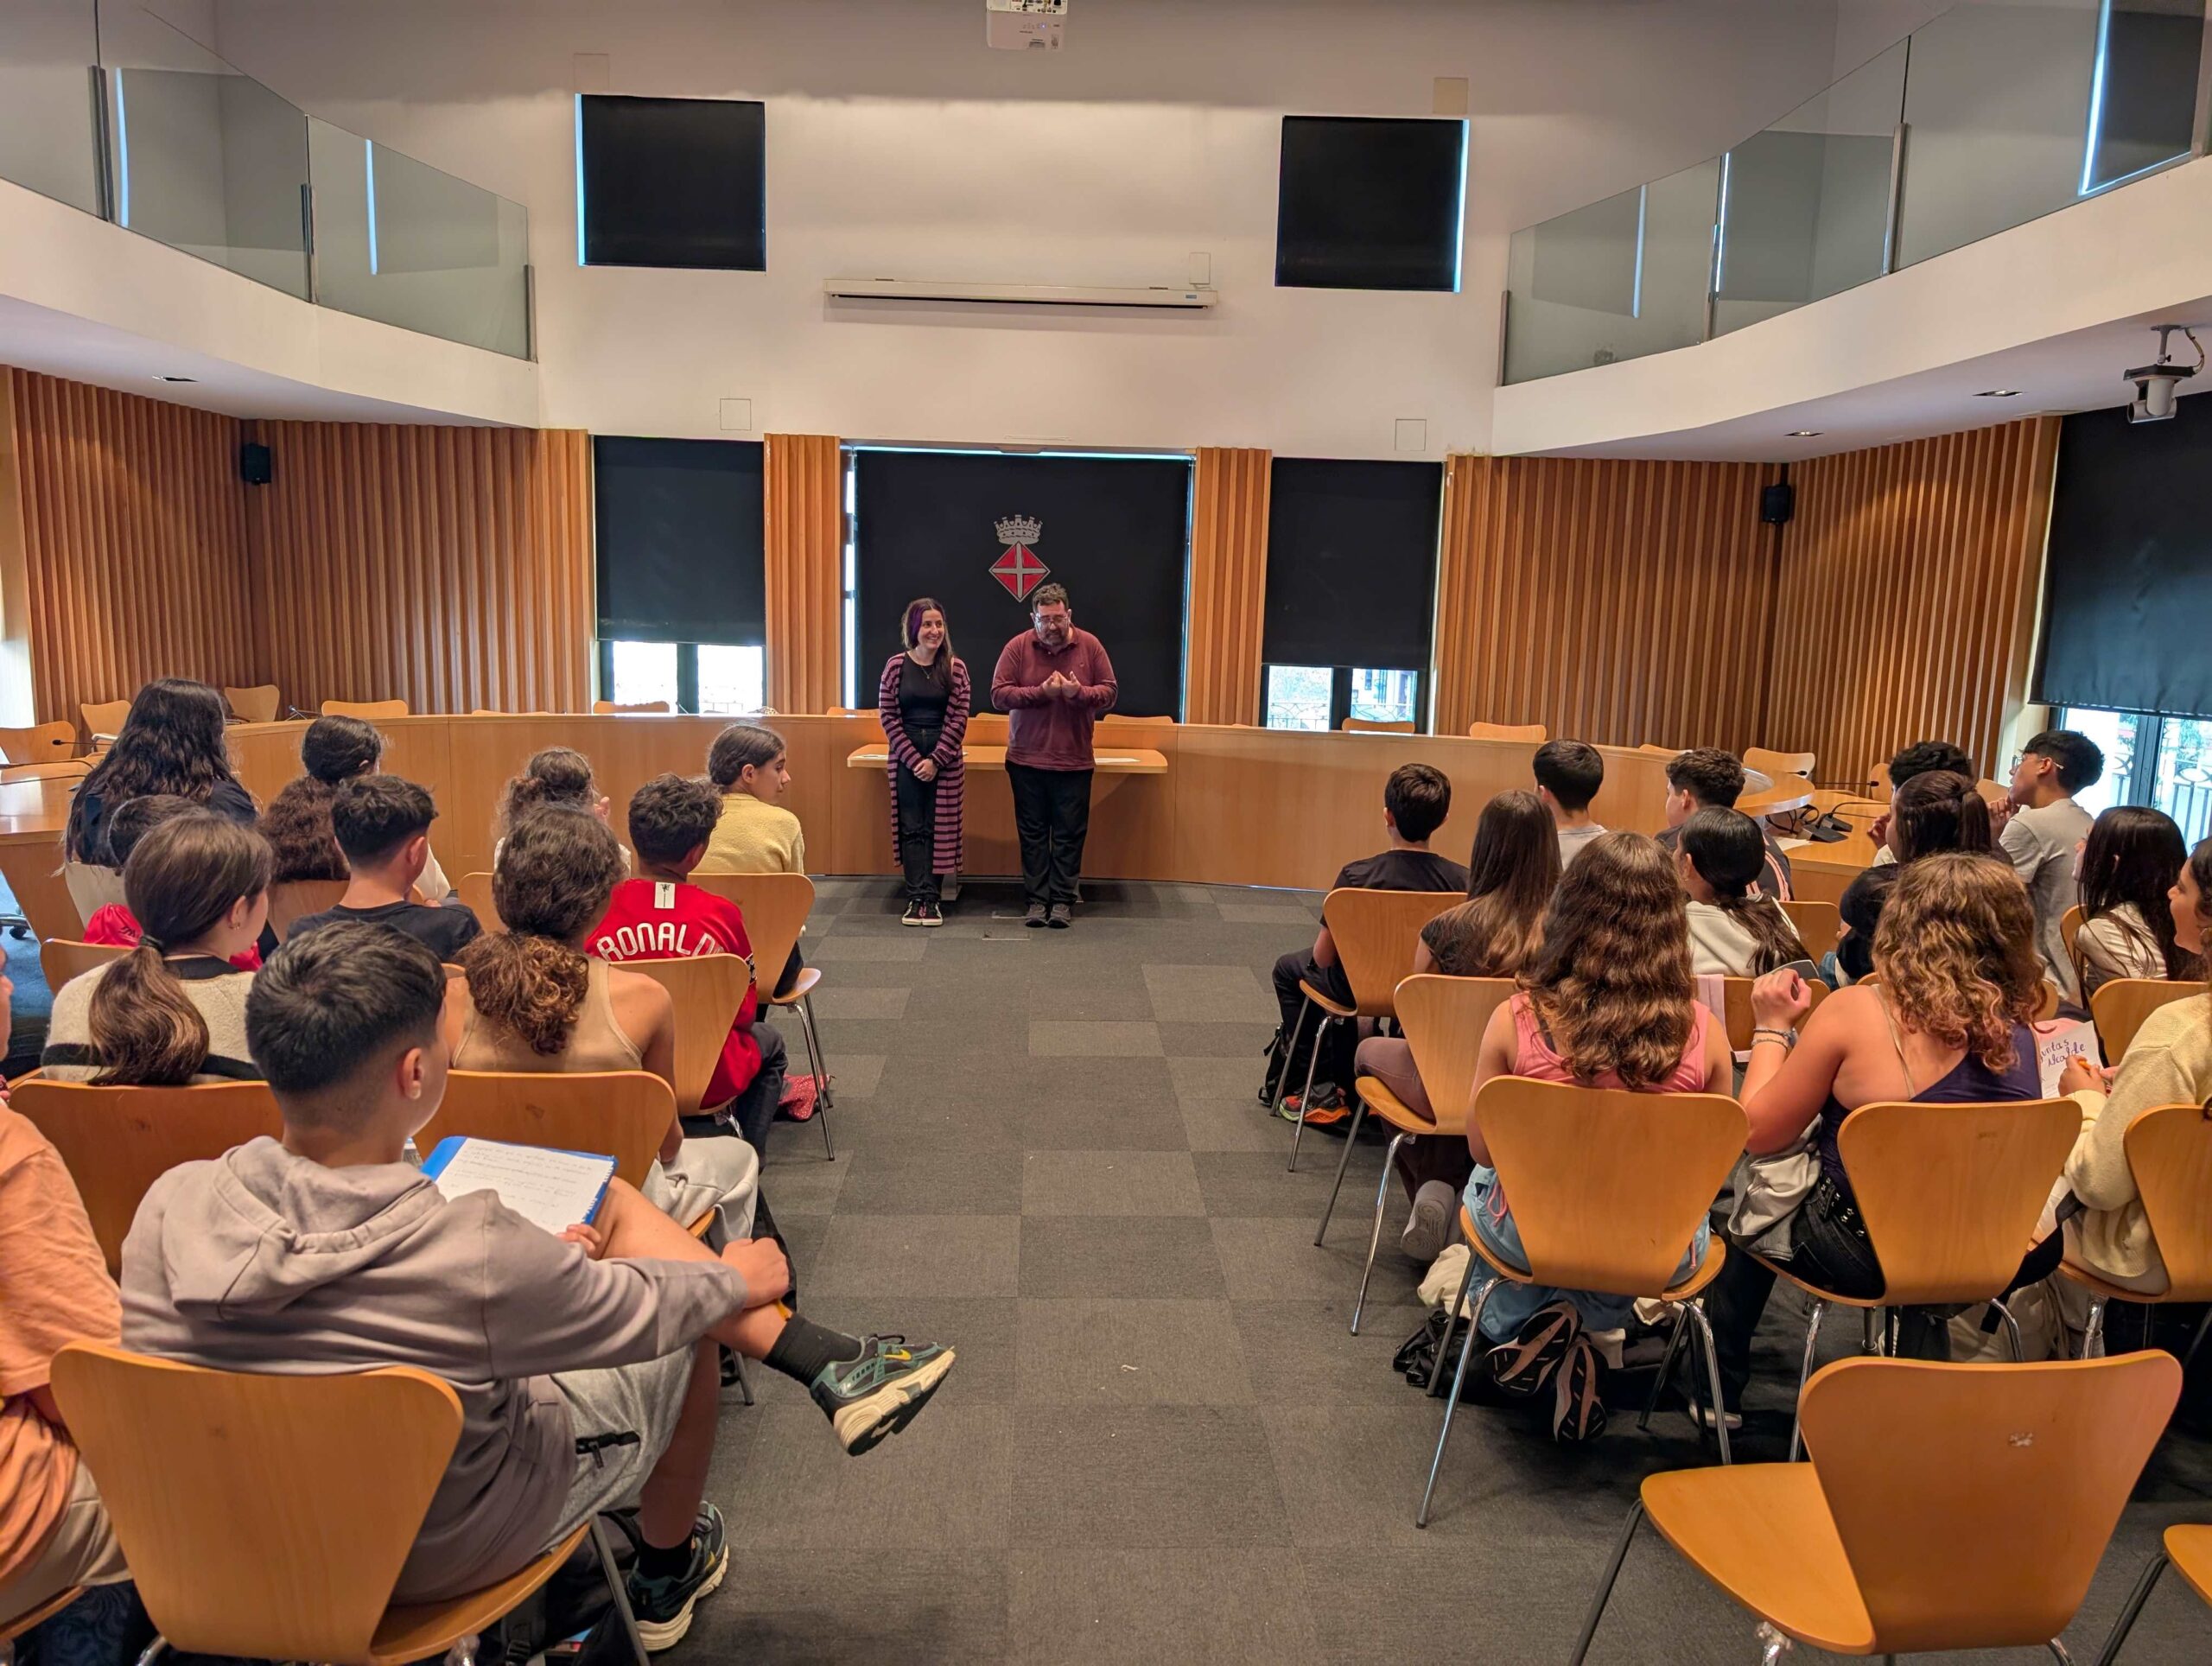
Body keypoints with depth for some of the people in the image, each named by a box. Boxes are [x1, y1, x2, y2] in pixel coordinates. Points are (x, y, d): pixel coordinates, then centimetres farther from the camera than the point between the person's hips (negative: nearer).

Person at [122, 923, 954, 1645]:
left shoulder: (170, 1209, -22)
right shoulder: (477, 1254, -38)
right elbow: (644, 1312, -18)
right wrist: (734, 1277, 4)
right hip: (445, 1555, -5)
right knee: (685, 1327, 19)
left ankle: (816, 1361, 17)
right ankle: (666, 1575, 44)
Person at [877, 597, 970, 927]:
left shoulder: (955, 667, -1)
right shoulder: (896, 665, -2)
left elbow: (959, 718, -3)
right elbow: (888, 716, -2)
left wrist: (935, 759, -10)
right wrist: (913, 757, -10)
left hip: (944, 758, 0)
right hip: (906, 757, 0)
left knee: (939, 828, 2)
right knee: (911, 828, 2)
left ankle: (932, 898, 6)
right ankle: (916, 897, 5)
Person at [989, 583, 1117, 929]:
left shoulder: (1090, 646, 0)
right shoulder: (1018, 647, -3)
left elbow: (1110, 692, 0)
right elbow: (999, 694, -8)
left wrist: (1080, 693, -20)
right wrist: (1041, 692, -20)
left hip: (1074, 761, 0)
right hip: (1026, 761, 0)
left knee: (1069, 834, 4)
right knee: (1032, 833, 6)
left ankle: (1063, 900, 12)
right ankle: (1037, 899, 13)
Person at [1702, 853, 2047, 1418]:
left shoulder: (1853, 1012, -23)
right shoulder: (2020, 1033, -9)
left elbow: (1758, 1134, -14)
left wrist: (1772, 1028, -3)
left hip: (1860, 1256, -4)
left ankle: (1722, 1388, 37)